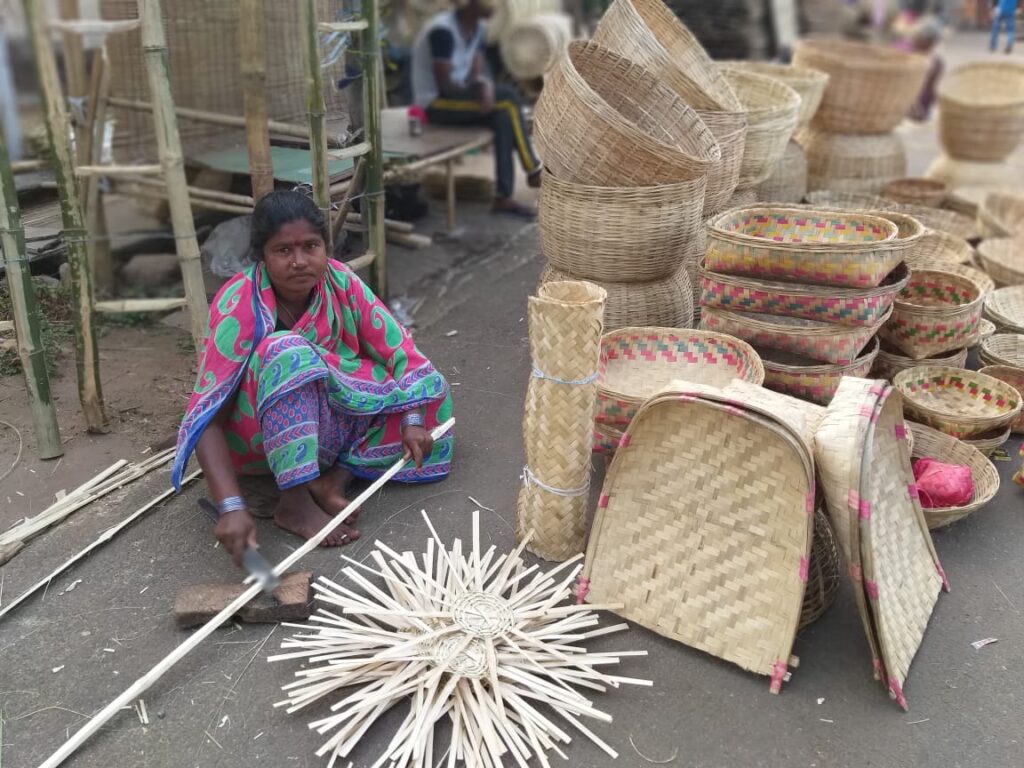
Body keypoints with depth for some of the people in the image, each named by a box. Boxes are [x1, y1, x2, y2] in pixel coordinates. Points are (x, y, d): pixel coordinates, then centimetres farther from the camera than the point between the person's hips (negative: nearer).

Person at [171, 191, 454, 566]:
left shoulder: (341, 282, -14)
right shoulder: (239, 306, -26)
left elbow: (397, 348, -9)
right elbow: (208, 417, -31)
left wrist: (412, 418, -23)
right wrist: (232, 508, -42)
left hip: (332, 415, 5)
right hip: (260, 433, -5)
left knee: (431, 386, -8)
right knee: (287, 352, -35)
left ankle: (337, 475, -19)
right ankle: (294, 501, -29)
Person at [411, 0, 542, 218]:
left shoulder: (477, 28, 7)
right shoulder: (442, 30, -20)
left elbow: (476, 73, 2)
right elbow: (444, 84, -21)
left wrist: (485, 85, -21)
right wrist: (478, 91, -10)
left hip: (459, 96, 8)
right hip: (435, 103, -8)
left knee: (504, 115, -19)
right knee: (508, 98, -21)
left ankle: (503, 196, -19)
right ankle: (534, 171, -8)